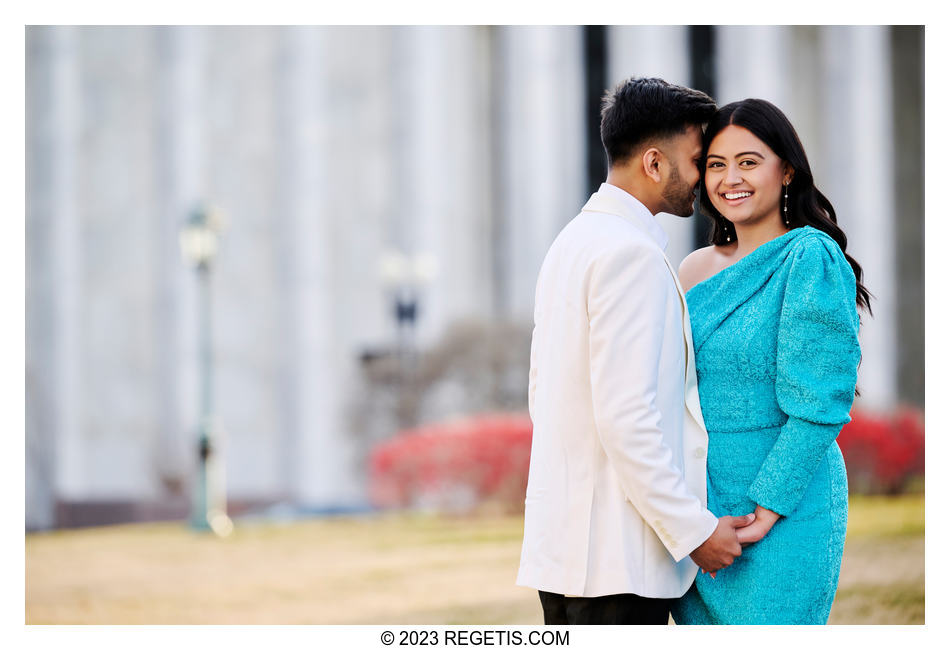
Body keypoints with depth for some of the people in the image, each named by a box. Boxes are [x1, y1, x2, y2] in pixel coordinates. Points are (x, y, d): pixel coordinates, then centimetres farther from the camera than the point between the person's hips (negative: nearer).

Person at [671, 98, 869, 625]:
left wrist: (766, 511, -18)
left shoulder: (811, 258, -10)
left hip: (782, 513, -7)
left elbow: (820, 405, -15)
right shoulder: (696, 270, 12)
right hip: (697, 513, 7)